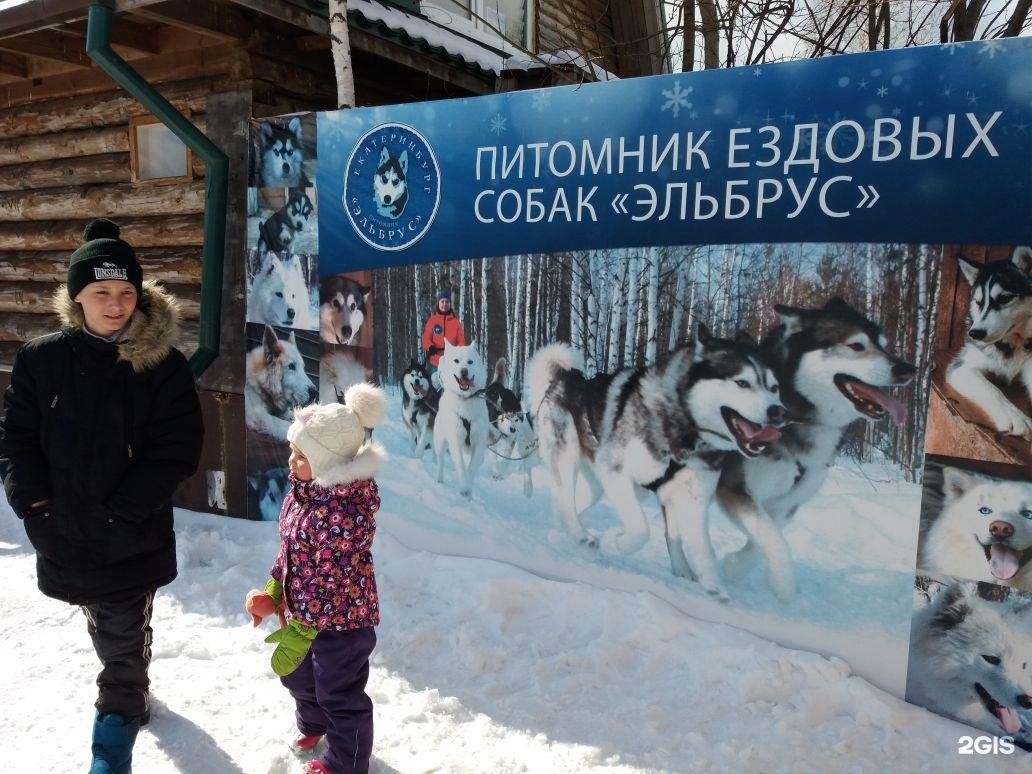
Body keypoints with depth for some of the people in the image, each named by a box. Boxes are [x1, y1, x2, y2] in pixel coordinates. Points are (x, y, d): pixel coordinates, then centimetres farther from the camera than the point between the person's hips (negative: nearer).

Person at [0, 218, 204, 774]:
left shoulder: (163, 365, -11)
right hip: (64, 536, 4)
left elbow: (178, 450, -13)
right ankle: (134, 696, 49)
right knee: (109, 633, 23)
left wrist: (119, 513, -17)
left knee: (122, 644, 4)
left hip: (132, 541, -3)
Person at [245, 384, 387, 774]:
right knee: (299, 676, 31)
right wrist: (272, 590, 9)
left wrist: (299, 632, -26)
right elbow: (289, 545, 10)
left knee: (340, 695, 12)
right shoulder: (303, 487, -4)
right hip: (301, 608, 9)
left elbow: (331, 580, -30)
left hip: (340, 618, -9)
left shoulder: (345, 512, -34)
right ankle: (313, 724, 61)